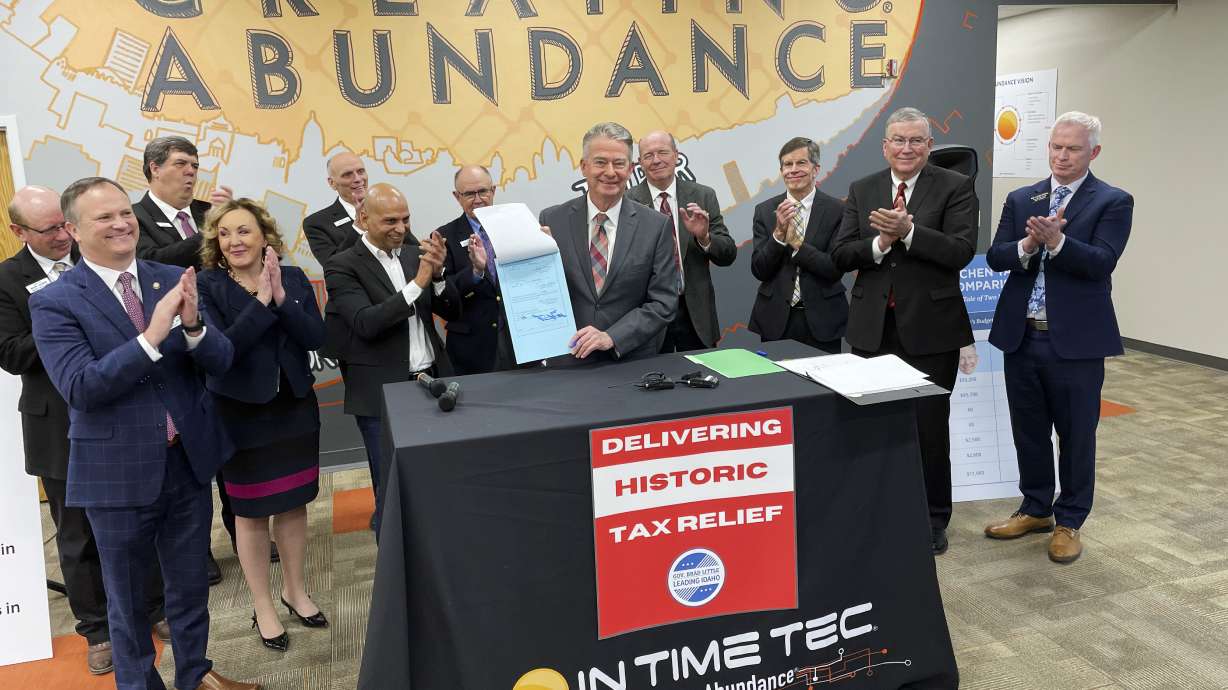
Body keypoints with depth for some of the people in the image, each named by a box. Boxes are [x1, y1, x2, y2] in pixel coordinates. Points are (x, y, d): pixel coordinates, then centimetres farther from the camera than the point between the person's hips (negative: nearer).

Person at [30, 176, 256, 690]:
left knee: (190, 584, 20)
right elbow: (79, 387, -21)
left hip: (189, 461, 3)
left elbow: (221, 362, -5)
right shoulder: (54, 302, -10)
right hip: (119, 472, -3)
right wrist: (152, 336, -30)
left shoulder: (175, 280, 0)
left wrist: (192, 323, -25)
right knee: (126, 597, 16)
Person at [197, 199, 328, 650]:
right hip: (241, 413, -3)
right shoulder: (207, 286, -10)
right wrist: (261, 300, -26)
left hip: (295, 407, 4)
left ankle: (295, 590, 34)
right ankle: (262, 607, 24)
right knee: (250, 511, 8)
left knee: (294, 502, 14)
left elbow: (316, 337, -10)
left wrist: (280, 297, -23)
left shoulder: (294, 278, 0)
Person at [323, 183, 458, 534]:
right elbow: (367, 323, -19)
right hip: (383, 395, -5)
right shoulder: (342, 266, -6)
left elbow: (452, 311, 7)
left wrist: (437, 274, -12)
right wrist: (417, 283, -23)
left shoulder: (415, 254, 9)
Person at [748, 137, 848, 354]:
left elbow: (836, 269, -10)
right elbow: (759, 270, -3)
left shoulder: (837, 210, -3)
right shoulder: (765, 211, 2)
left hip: (822, 320, -1)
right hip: (776, 319, 1)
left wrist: (796, 242, -17)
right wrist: (779, 233, -16)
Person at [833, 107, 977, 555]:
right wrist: (880, 242, -16)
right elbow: (841, 255, 1)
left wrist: (908, 230, -24)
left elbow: (961, 251, -14)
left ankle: (933, 519, 24)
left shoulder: (955, 187, -2)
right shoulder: (862, 190, 8)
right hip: (873, 328, 3)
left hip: (930, 328, -3)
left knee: (930, 426, 7)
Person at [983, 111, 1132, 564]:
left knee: (1076, 436, 8)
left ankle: (1069, 523, 23)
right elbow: (995, 256, 0)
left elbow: (1101, 262, -15)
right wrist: (1027, 245, -20)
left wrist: (1055, 240, -30)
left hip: (1075, 339, -4)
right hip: (1021, 336, 4)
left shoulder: (1113, 202, -3)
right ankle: (1035, 510, 32)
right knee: (1028, 432, 15)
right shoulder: (1021, 199, 9)